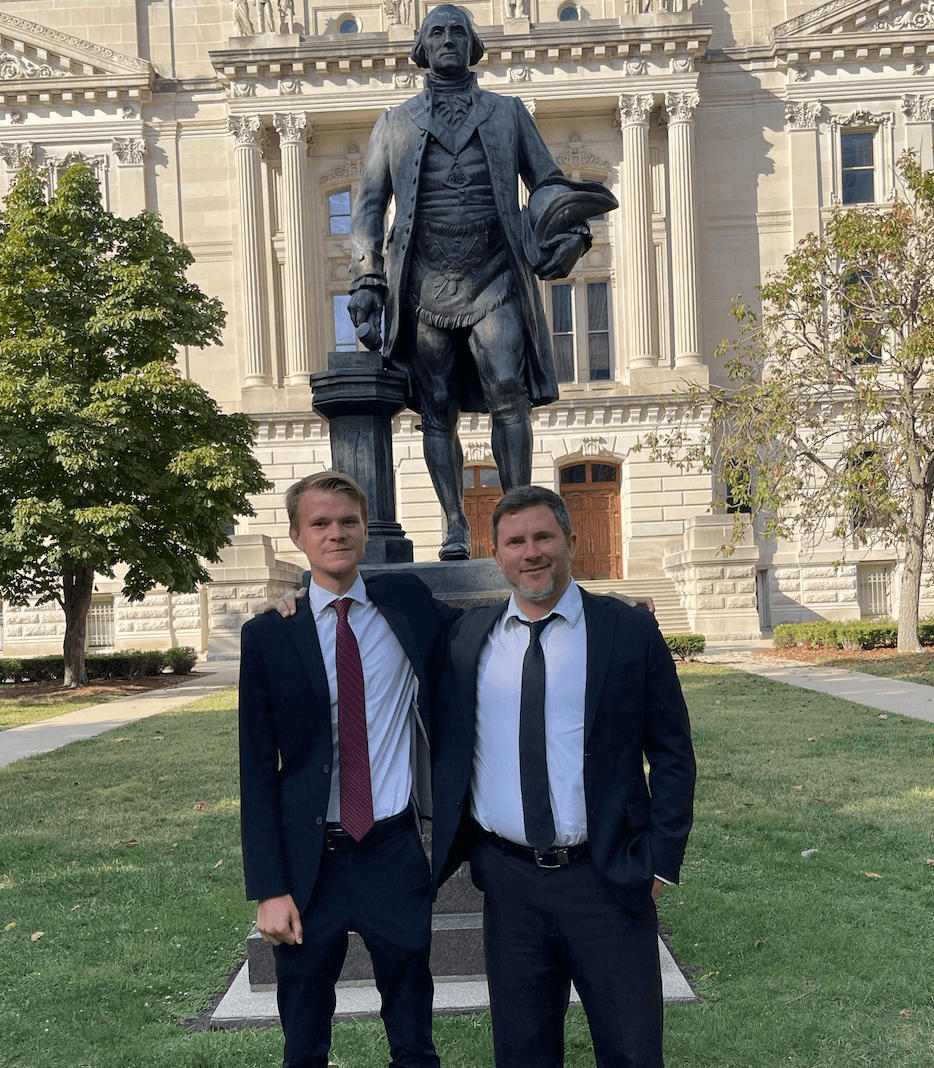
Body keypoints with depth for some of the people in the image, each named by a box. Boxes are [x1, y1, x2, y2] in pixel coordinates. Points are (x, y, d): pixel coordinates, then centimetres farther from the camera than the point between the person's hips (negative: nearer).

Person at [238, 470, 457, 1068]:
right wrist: (269, 888, -8)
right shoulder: (268, 636, -3)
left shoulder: (407, 602, 1)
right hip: (309, 863, 0)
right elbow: (257, 770, -2)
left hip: (397, 856, 1)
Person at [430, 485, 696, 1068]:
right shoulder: (467, 637, 4)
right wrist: (450, 847, 5)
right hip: (506, 880, 3)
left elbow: (673, 755, -1)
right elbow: (445, 746, 14)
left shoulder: (631, 631, -4)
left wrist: (661, 862, -5)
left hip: (607, 880, -2)